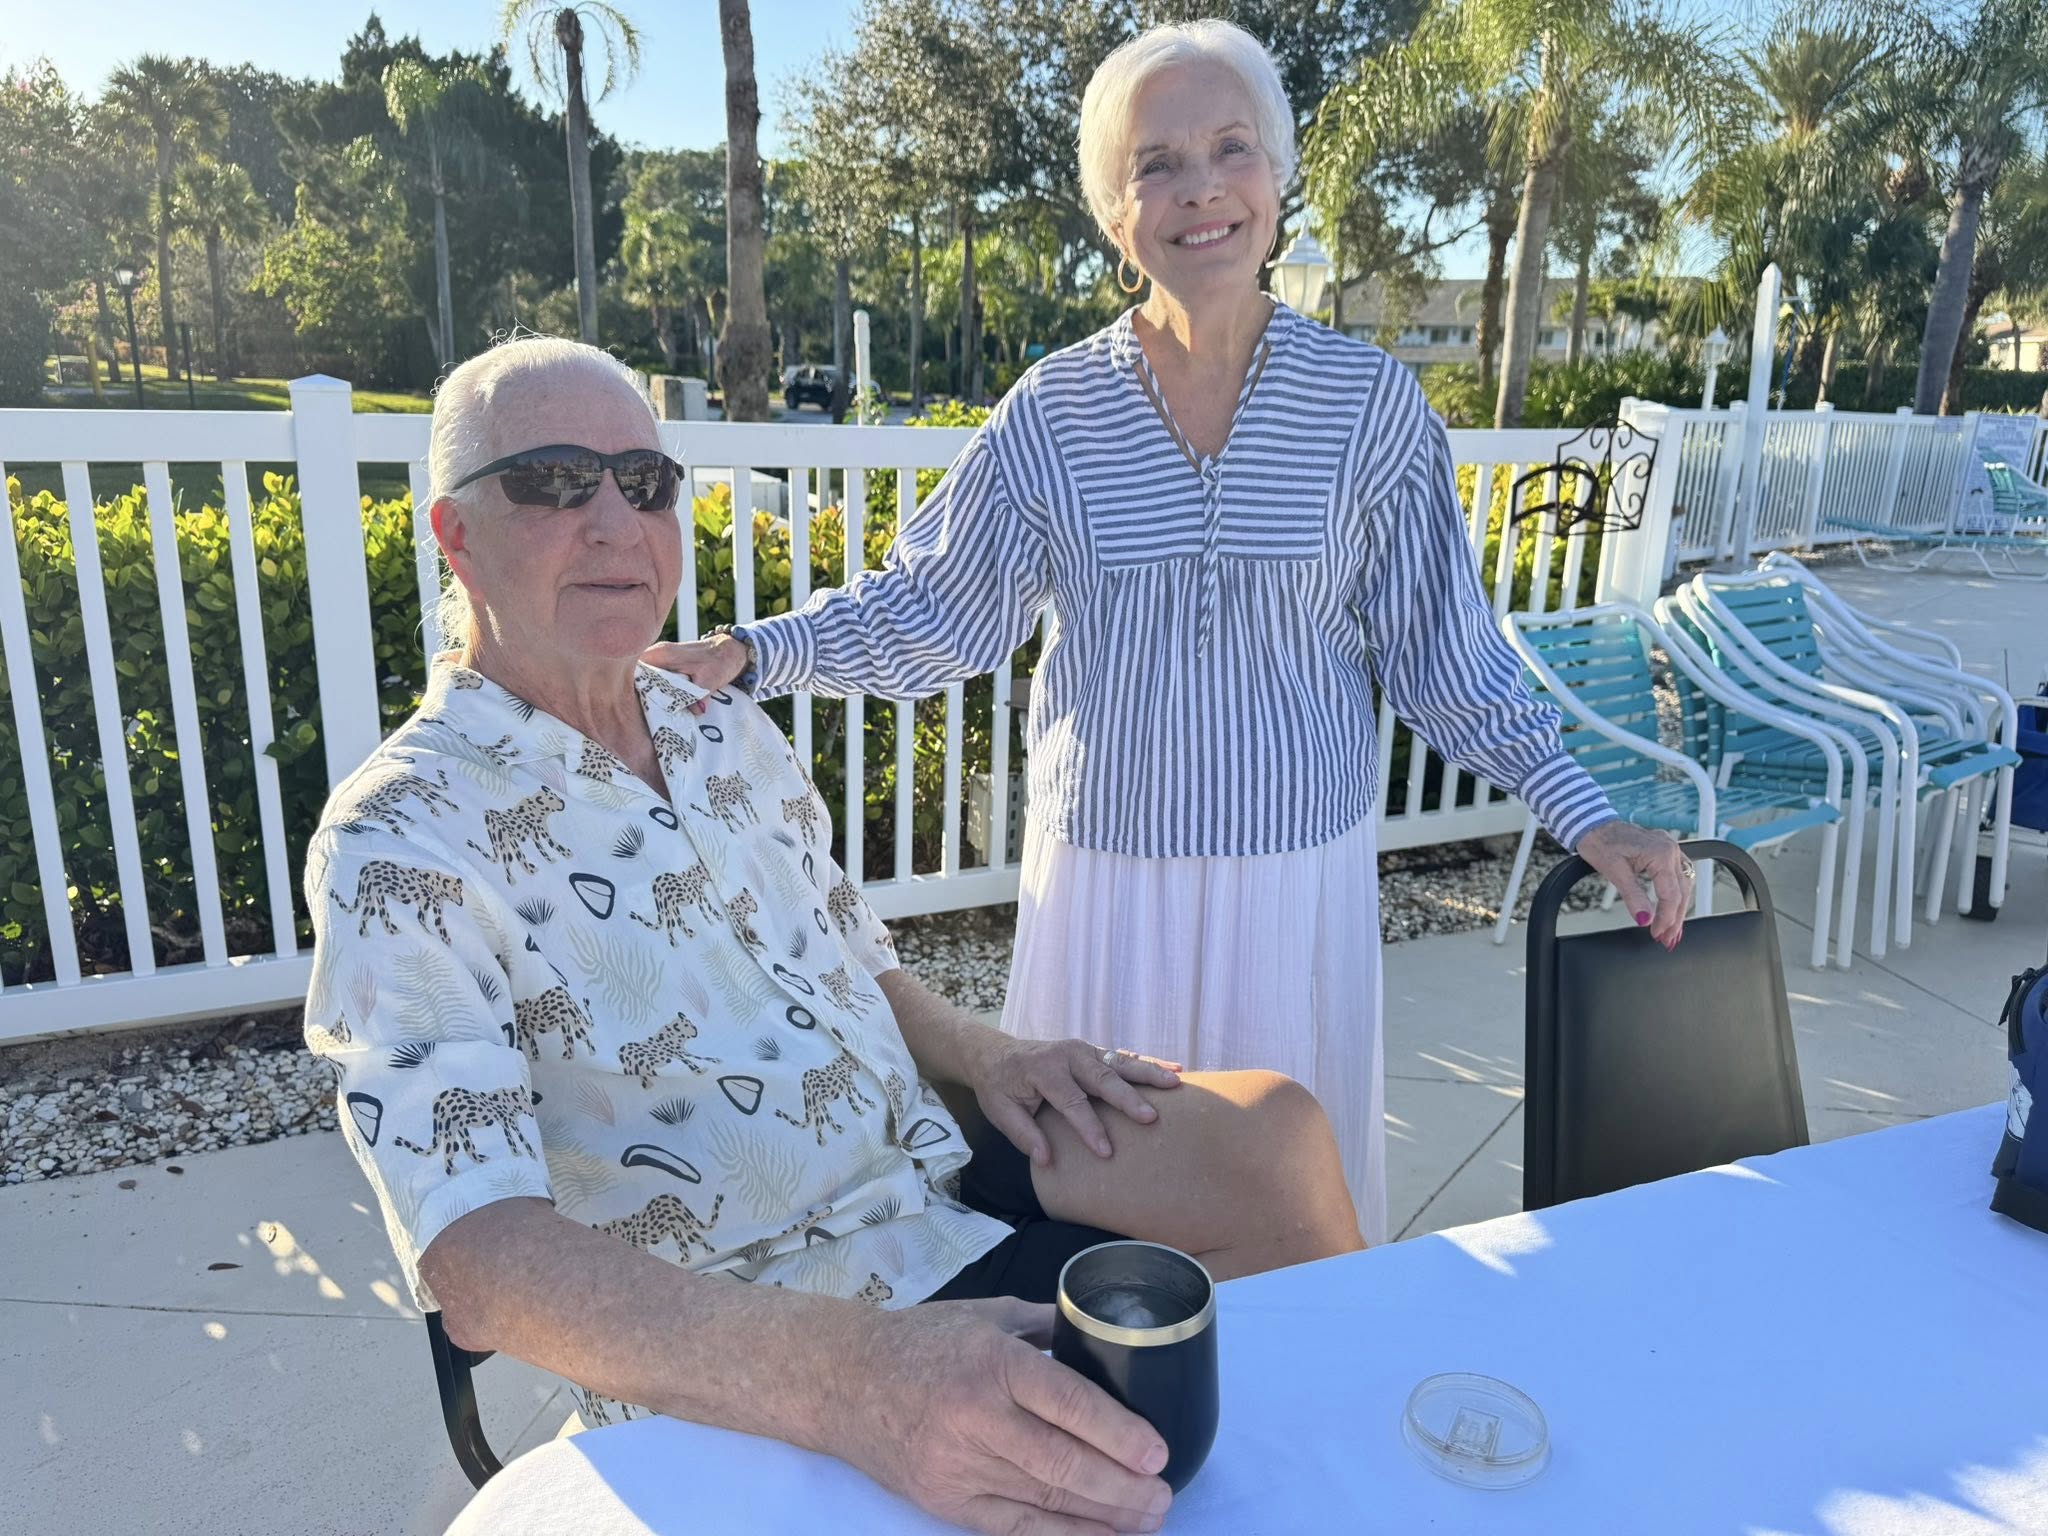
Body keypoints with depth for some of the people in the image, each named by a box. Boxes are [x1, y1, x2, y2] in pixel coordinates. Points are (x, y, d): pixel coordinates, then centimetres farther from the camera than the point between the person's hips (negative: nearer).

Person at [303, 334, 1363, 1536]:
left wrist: (984, 1055, -4)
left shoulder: (736, 737, 8)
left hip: (931, 1158, 6)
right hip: (739, 1357, -6)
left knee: (1277, 1133, -10)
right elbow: (479, 1260, -25)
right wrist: (840, 1376, -40)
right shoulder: (399, 849, -15)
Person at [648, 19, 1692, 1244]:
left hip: (1300, 875, 0)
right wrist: (748, 657, -11)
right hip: (1105, 875, 0)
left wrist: (1589, 818, -2)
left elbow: (1443, 648, 2)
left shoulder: (1370, 401, -4)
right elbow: (928, 611, 2)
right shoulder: (1053, 411, -5)